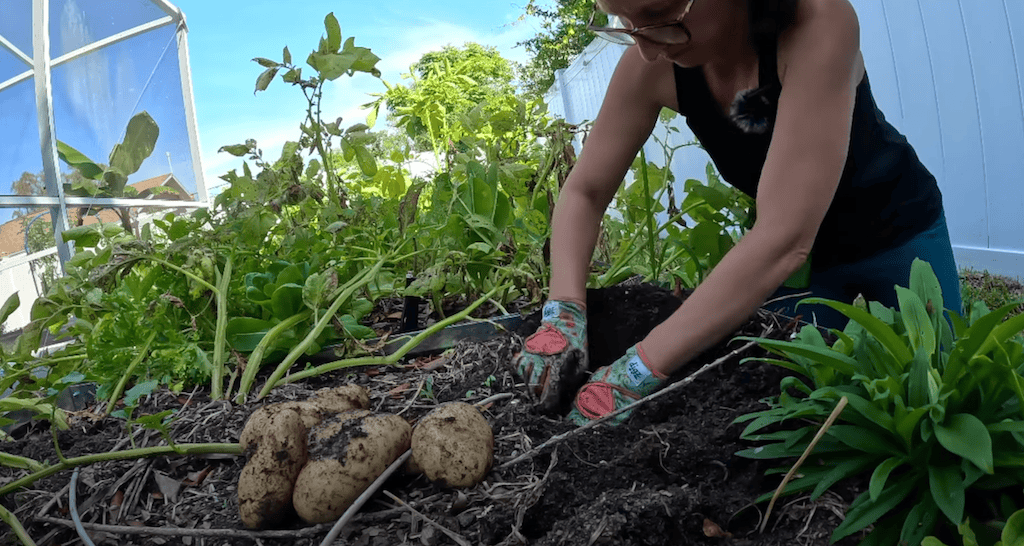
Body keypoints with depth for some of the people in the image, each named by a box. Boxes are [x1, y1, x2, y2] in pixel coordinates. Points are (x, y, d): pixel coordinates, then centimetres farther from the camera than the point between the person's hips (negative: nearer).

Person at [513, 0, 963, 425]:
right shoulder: (651, 67, -24)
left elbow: (785, 238, -44)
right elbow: (584, 192, -14)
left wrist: (637, 371, -46)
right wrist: (564, 311, -32)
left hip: (896, 230, -2)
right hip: (804, 252, 3)